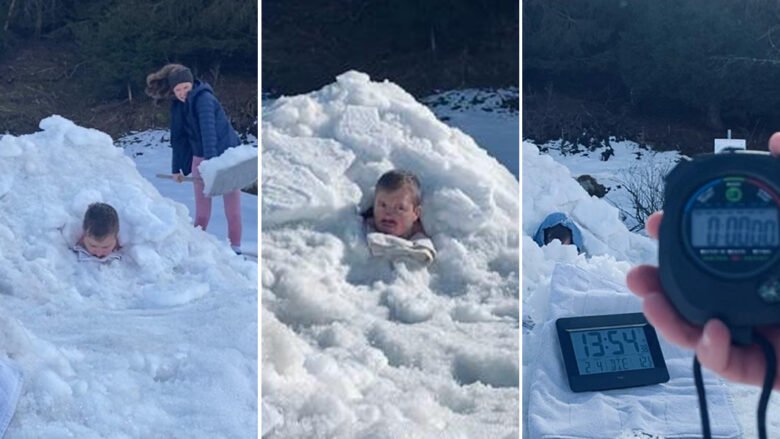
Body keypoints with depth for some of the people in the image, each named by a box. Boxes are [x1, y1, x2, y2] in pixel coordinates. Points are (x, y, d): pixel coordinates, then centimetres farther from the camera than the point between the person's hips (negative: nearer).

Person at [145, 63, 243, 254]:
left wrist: (212, 159, -47)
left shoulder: (204, 98, -21)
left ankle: (235, 247, 9)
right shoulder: (178, 105, 1)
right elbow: (178, 137, 9)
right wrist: (177, 168, 9)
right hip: (200, 158, 6)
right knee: (202, 211, 4)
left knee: (232, 208, -1)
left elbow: (208, 129, -35)